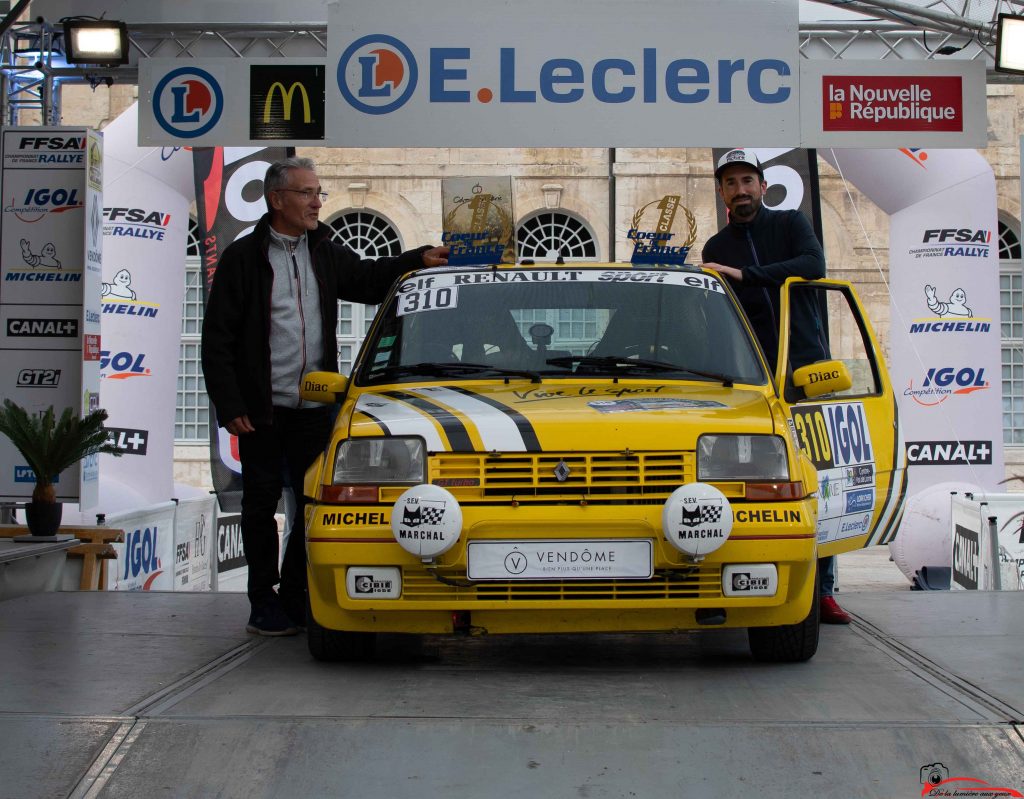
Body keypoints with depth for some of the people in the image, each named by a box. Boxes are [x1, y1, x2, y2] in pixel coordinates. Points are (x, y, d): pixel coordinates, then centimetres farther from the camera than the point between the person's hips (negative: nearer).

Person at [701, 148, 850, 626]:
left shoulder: (791, 224, 9)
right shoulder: (715, 249, 16)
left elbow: (814, 266, -11)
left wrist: (745, 275, -17)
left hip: (808, 367, -1)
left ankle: (822, 589, -4)